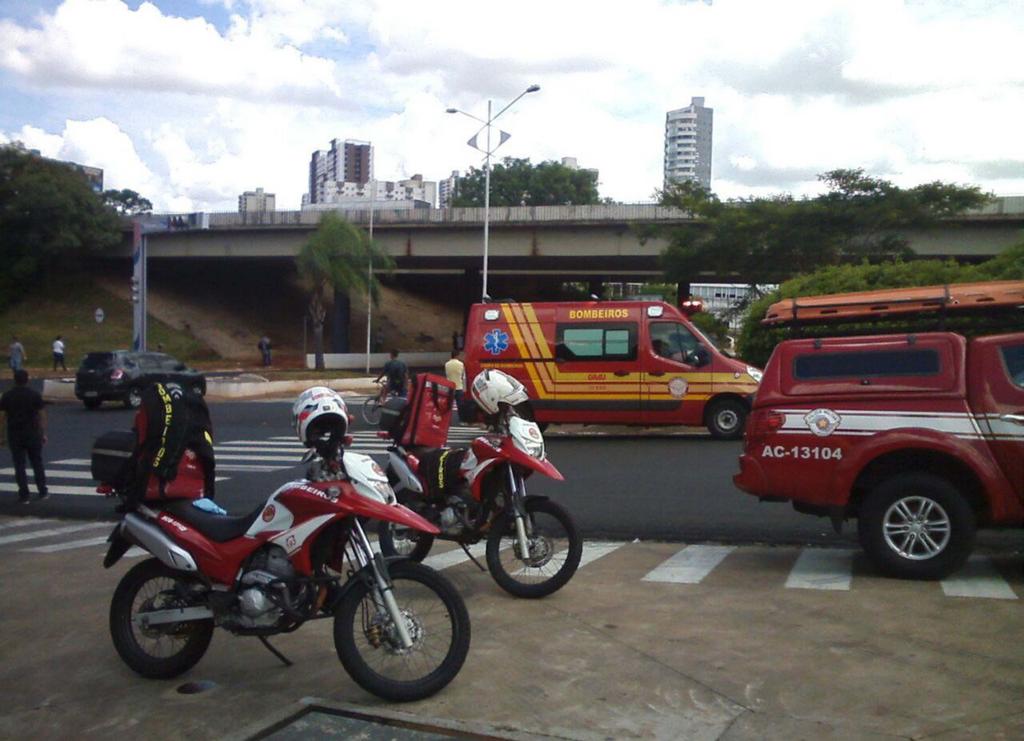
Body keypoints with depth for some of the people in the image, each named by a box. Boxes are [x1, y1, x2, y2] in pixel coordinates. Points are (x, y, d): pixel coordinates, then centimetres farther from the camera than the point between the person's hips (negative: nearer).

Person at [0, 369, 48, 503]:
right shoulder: (34, 395, -5)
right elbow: (41, 415, -5)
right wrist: (43, 434, 1)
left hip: (14, 434, 0)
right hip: (32, 433, 0)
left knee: (19, 465, 4)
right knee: (37, 463, 12)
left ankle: (24, 495, 2)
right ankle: (43, 492, 16)